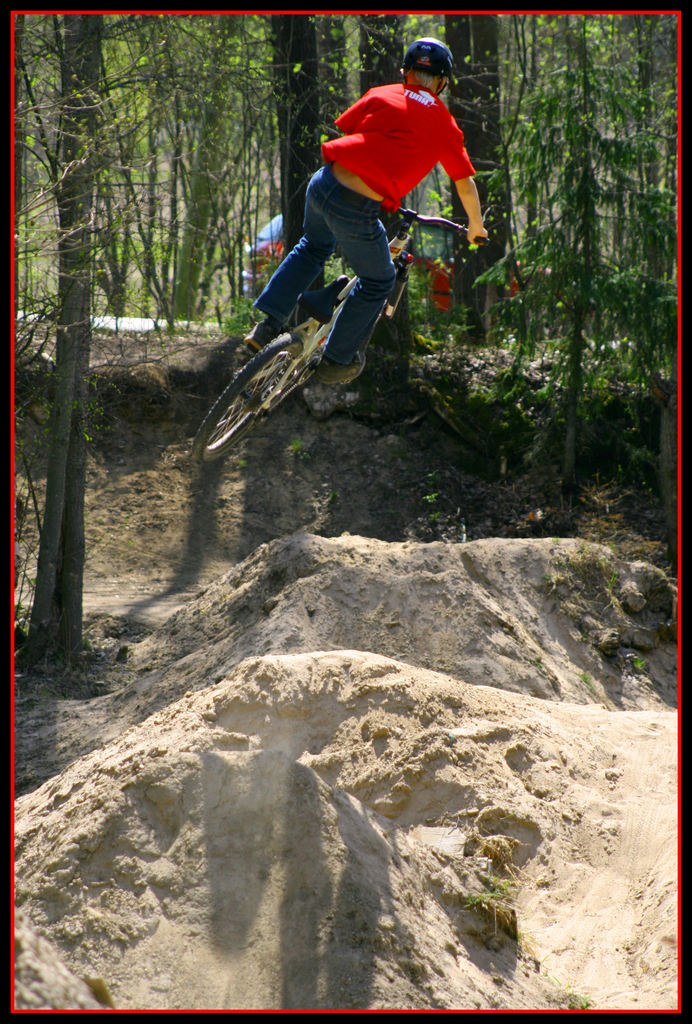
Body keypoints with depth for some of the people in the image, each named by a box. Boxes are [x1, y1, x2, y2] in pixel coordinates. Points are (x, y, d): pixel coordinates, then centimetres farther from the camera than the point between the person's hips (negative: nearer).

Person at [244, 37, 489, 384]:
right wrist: (476, 226, 35)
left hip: (323, 185, 4)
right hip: (358, 212, -4)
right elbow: (466, 185, 16)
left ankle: (267, 325, 29)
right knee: (378, 282, 22)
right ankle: (336, 362, 31)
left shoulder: (381, 95, 13)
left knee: (313, 248, 35)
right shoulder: (445, 126, 7)